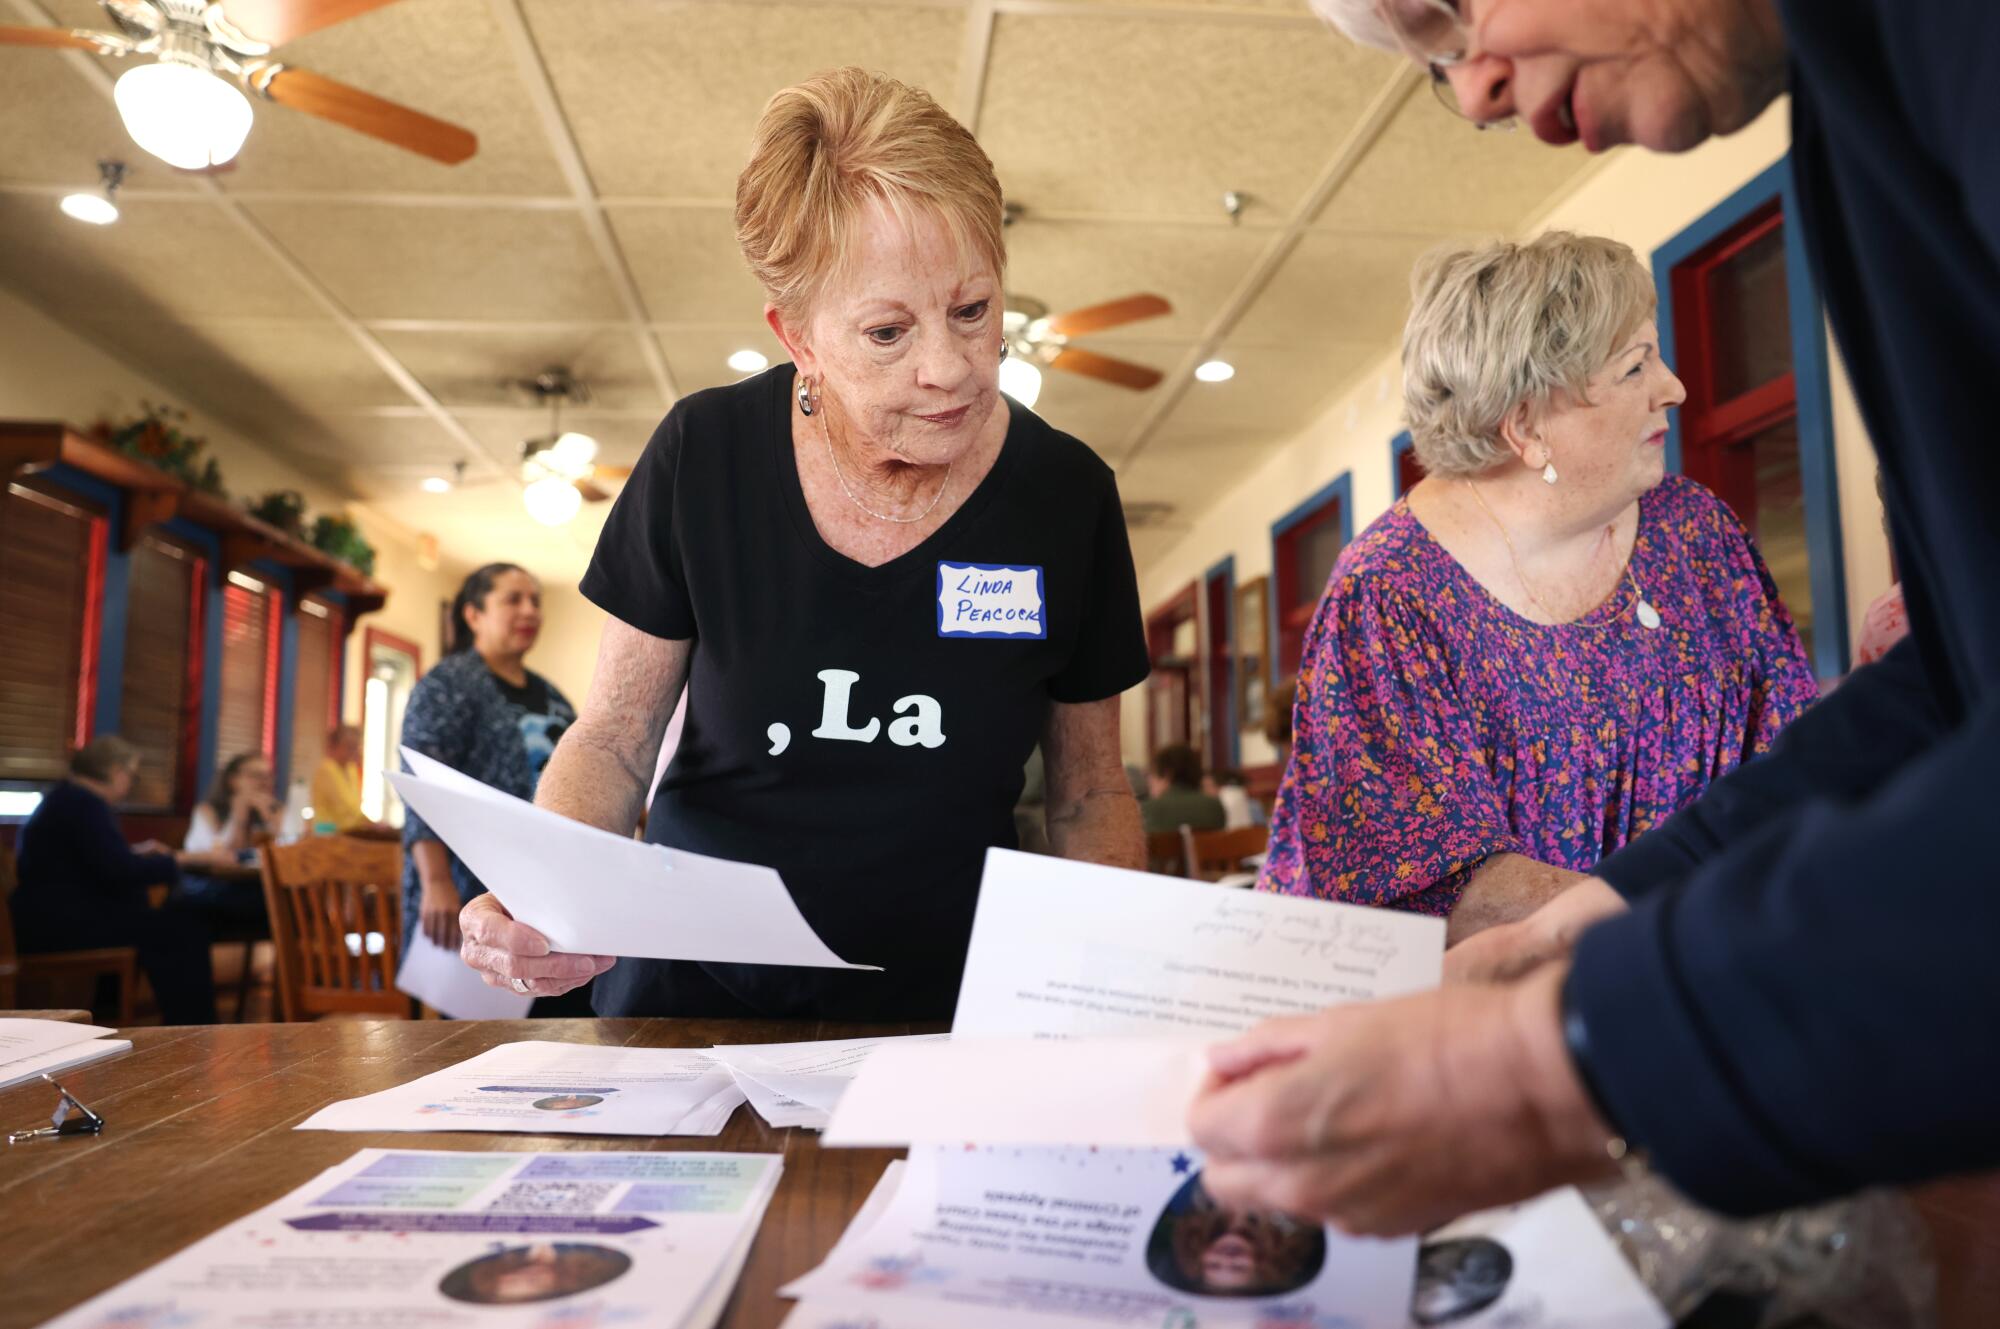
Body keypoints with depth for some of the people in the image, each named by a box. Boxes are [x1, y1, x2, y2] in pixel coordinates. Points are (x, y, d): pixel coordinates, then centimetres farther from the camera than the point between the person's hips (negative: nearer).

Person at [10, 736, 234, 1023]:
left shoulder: (68, 798, 16)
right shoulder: (84, 803, -16)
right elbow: (121, 872, -23)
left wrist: (136, 852, 21)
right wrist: (187, 858, -16)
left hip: (55, 913, 11)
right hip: (58, 920, -11)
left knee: (174, 917, 9)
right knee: (182, 928, -13)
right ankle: (192, 1030, -9)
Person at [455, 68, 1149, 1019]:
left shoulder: (1065, 495, -5)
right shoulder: (703, 458, -7)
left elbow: (1088, 790, 5)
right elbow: (614, 738, 2)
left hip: (940, 1011, 1)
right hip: (695, 993, 0)